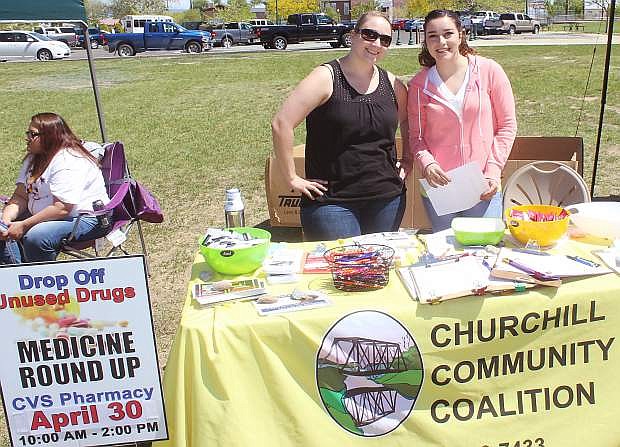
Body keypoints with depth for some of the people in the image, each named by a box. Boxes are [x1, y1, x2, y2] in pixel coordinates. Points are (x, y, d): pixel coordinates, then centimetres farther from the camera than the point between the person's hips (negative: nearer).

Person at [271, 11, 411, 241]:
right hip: (332, 202, -5)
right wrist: (292, 179, -14)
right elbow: (281, 124, -16)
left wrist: (408, 160, 14)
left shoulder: (392, 84, 7)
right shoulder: (326, 78, -9)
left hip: (387, 199, 5)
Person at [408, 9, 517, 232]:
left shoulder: (489, 70, -2)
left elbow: (507, 125, 2)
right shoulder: (419, 84, 2)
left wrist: (493, 170, -7)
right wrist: (427, 164, -13)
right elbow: (416, 135, 6)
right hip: (438, 185, 1)